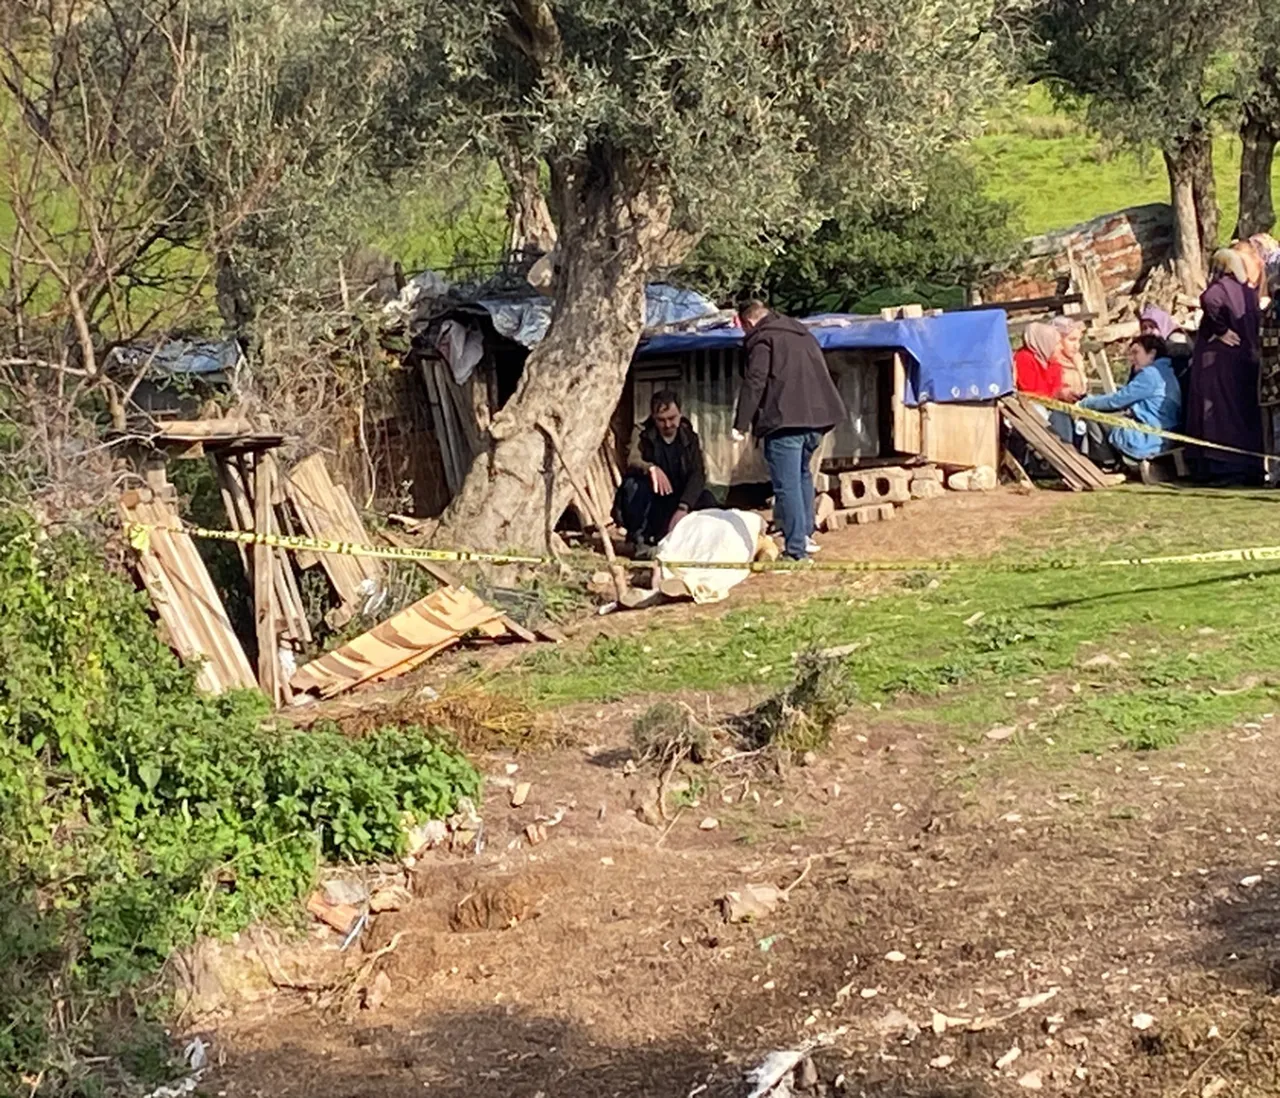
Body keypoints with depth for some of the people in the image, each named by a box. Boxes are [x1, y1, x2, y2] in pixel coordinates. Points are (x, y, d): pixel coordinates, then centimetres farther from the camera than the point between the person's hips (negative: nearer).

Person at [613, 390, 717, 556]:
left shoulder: (689, 438, 1)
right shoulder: (642, 434, -6)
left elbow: (698, 474, -12)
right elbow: (633, 461, -25)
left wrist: (683, 508, -28)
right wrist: (651, 468, -49)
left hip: (677, 503, 3)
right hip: (649, 506, -3)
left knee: (707, 501, -24)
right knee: (633, 484, -32)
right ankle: (641, 540, -15)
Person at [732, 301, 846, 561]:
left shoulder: (762, 340, -2)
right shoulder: (803, 334, 23)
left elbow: (754, 384, -13)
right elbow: (822, 374, 29)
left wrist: (741, 424, -13)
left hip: (785, 422, -8)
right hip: (817, 419, 8)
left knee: (788, 486, -6)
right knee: (802, 475, 25)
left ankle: (796, 550, -9)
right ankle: (805, 534, 28)